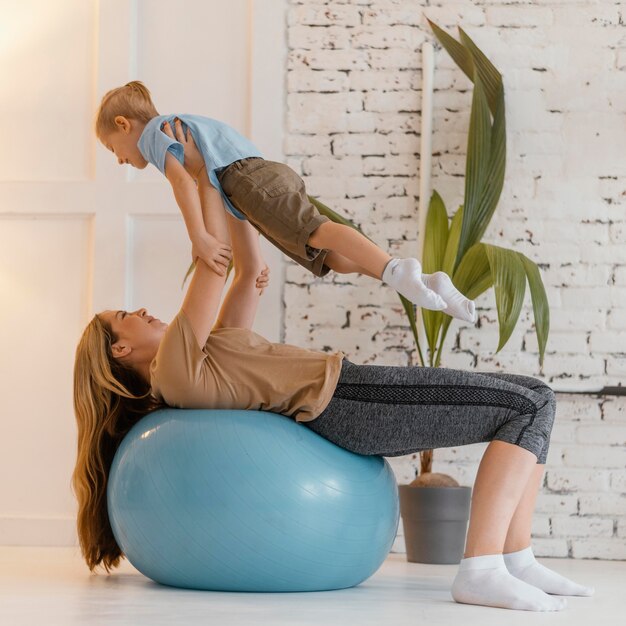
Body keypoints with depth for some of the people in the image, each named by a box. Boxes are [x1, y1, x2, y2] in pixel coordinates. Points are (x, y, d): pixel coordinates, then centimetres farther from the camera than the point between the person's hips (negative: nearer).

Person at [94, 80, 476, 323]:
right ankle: (430, 285, -14)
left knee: (317, 232, -27)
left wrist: (198, 237, -19)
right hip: (278, 173, 8)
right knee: (335, 258, -1)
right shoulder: (180, 124, 36)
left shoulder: (152, 134, 7)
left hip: (252, 178, -8)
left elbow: (182, 180, -11)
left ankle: (395, 269, -48)